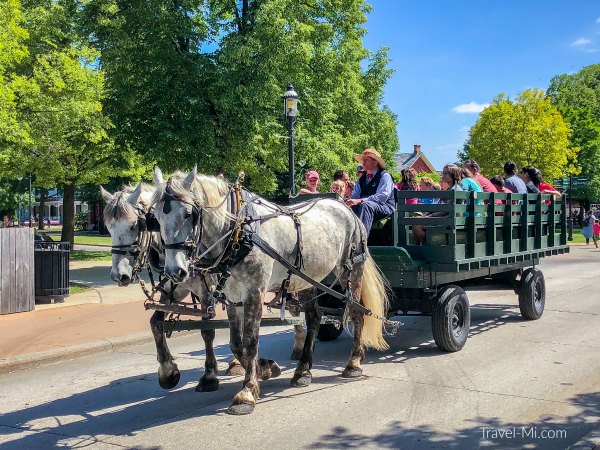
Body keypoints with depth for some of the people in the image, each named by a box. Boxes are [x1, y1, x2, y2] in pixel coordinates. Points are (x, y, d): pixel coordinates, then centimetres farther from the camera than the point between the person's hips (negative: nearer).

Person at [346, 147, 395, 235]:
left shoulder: (385, 175, -1)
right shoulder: (362, 178, 20)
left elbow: (382, 196, -15)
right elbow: (355, 196, 13)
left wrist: (360, 201, -25)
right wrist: (351, 201, -14)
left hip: (384, 207, -5)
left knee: (366, 204, -35)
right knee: (350, 207, -22)